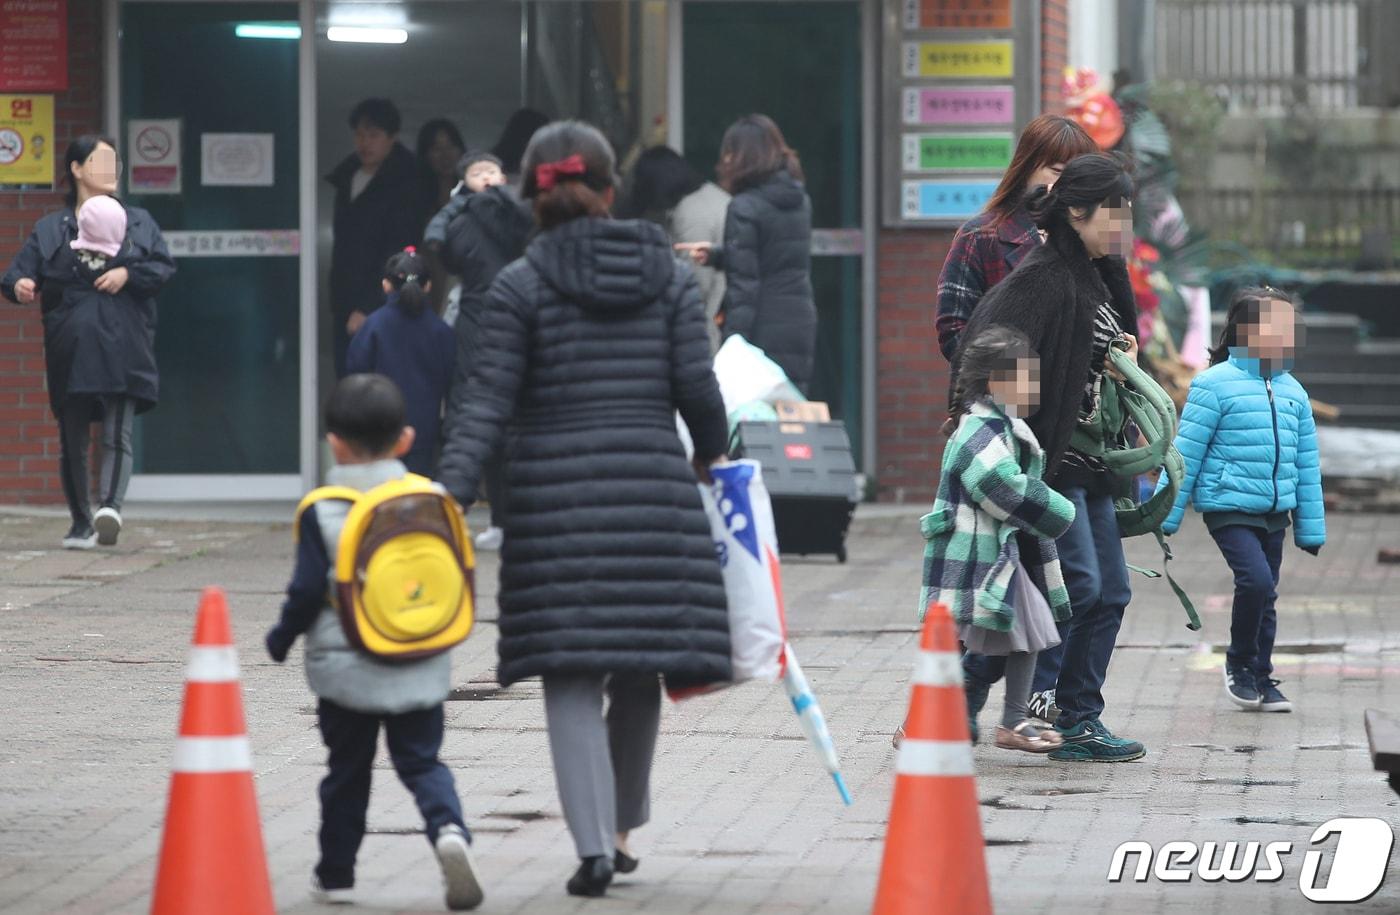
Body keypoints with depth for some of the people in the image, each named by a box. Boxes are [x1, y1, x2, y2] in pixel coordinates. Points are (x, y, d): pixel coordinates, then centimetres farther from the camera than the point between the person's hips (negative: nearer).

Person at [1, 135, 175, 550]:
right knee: (72, 441, 5)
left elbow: (164, 266, 5)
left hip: (122, 350, -1)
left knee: (117, 435, -15)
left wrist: (128, 273, -12)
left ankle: (109, 507, -27)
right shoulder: (51, 230, 11)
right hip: (70, 351, 1)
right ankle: (80, 523, 14)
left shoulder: (138, 222, 13)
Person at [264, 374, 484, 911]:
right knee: (421, 761, 8)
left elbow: (307, 591, -10)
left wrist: (281, 639, 7)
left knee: (347, 771, 11)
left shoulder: (321, 512, -10)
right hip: (421, 667, 2)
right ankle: (449, 828, -20)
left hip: (346, 668, -2)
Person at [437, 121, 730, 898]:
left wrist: (450, 495, -10)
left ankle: (595, 846, -14)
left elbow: (487, 399, -7)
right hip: (653, 489, 2)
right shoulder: (668, 275, 5)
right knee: (639, 670, 14)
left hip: (554, 495, -2)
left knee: (571, 678, -2)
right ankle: (621, 828, 24)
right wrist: (710, 457, 22)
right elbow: (696, 387, 3)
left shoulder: (519, 285, -1)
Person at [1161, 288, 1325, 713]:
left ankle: (1260, 679, 23)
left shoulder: (1292, 391, 10)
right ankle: (1239, 664, 0)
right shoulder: (1216, 384, -9)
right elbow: (1187, 452, -8)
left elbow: (1306, 464, 15)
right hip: (1228, 507, -6)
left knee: (1266, 596, 10)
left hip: (1274, 513, 6)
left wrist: (1311, 528, 15)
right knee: (1256, 579, -20)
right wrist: (1168, 515, -9)